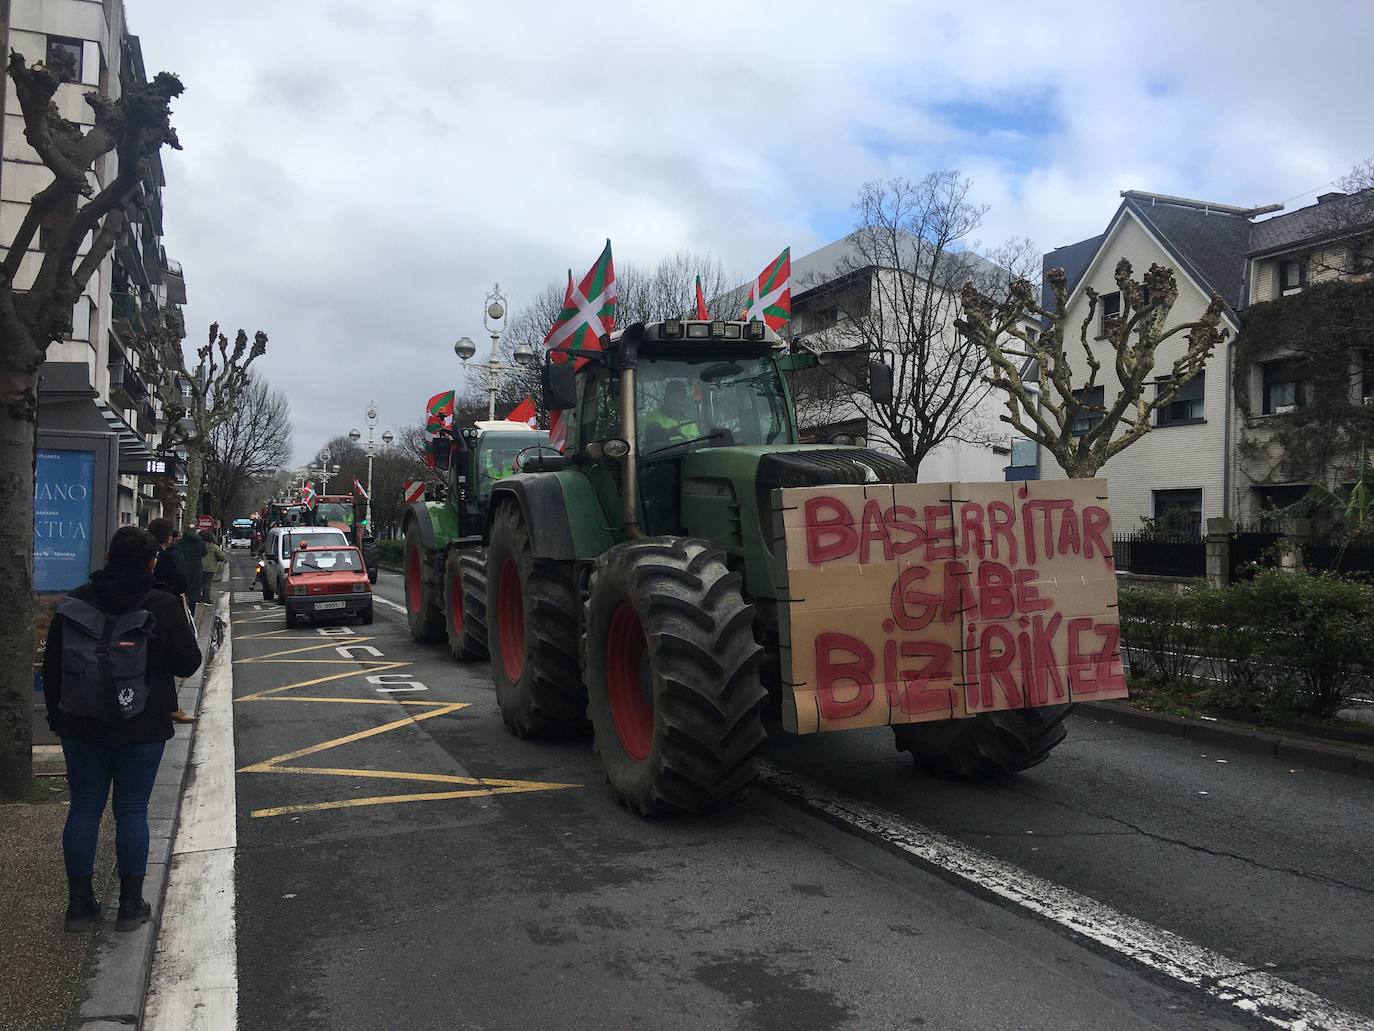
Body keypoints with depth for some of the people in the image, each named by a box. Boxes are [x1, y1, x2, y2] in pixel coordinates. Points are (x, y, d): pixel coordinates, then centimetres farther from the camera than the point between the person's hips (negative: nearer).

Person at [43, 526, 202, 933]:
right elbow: (188, 663, -5)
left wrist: (57, 716, 16)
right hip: (142, 729, -3)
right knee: (132, 812, 5)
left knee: (83, 810, 11)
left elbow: (52, 666, 6)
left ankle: (80, 903, 19)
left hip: (82, 727, 3)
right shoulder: (164, 606, -10)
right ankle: (131, 904, 11)